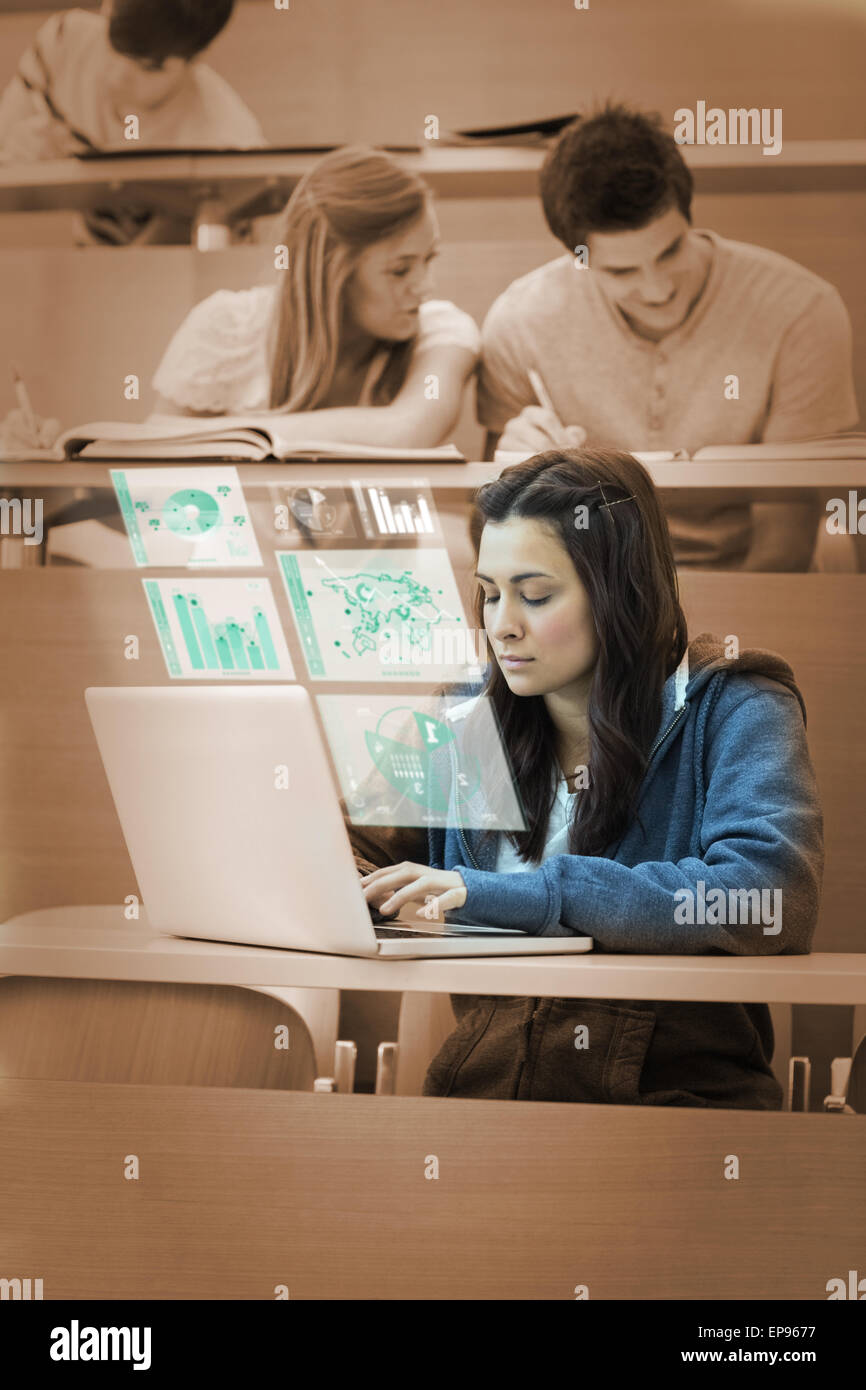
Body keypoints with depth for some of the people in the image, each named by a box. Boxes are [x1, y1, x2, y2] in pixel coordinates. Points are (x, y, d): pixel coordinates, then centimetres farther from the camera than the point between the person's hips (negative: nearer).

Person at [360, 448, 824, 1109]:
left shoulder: (732, 712, -1)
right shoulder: (473, 721, 13)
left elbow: (771, 892, -19)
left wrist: (532, 894, -21)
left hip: (676, 1089, -4)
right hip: (479, 1087, 5)